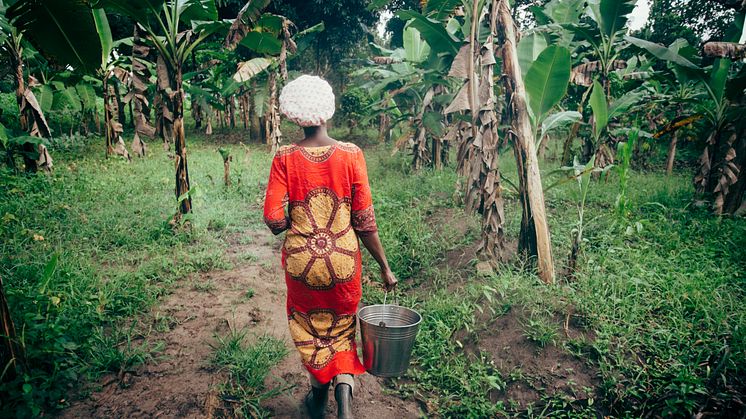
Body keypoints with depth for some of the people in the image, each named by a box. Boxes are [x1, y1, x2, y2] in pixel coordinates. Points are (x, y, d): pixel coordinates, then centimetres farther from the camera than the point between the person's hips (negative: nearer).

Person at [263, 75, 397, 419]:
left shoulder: (285, 158, -8)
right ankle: (344, 390, 4)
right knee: (342, 327, 23)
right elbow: (364, 221, -10)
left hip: (300, 261, 1)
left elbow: (273, 220, -11)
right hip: (343, 261, -1)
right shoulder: (351, 155, -11)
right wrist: (384, 266, 0)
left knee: (311, 327, 25)